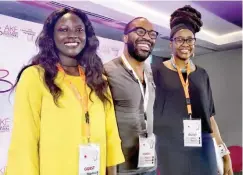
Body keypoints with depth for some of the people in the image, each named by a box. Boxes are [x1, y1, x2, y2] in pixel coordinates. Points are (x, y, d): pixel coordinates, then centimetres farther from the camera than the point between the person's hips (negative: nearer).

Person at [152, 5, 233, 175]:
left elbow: (209, 115, 12)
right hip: (170, 149, -3)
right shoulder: (157, 72, -3)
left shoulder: (202, 74, 9)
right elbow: (149, 112, 0)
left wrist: (224, 151, 10)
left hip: (202, 148, 4)